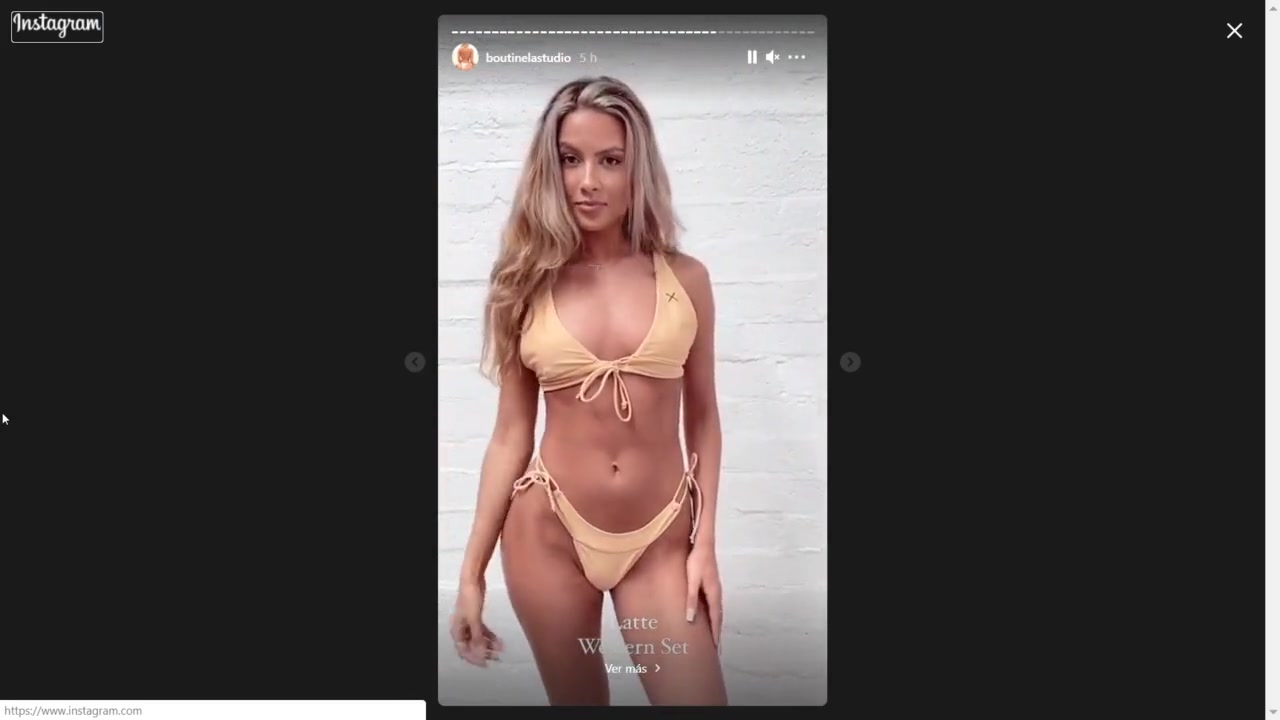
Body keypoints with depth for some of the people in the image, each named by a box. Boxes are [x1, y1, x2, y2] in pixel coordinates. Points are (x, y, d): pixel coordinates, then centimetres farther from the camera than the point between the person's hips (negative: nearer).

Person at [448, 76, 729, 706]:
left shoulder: (685, 279, -1)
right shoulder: (527, 285, -2)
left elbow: (702, 419, 6)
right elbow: (510, 435, 1)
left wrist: (705, 543, -1)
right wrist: (471, 572, 1)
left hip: (661, 538, 0)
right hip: (550, 532, 0)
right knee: (577, 700, 13)